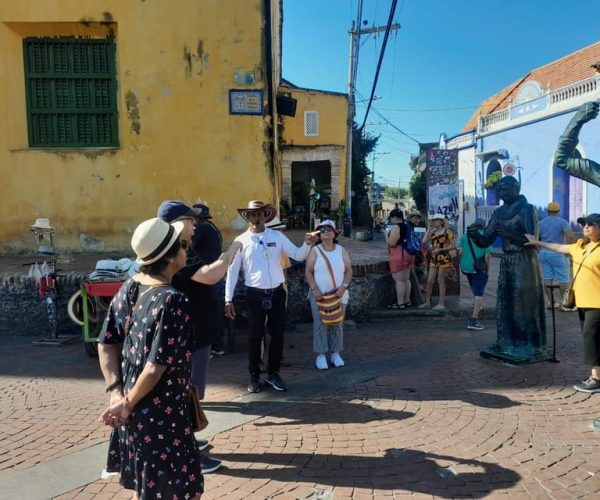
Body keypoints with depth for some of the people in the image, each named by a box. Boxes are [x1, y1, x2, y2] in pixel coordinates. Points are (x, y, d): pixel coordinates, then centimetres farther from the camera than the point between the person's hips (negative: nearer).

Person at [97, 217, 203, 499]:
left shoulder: (128, 288, 1)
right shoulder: (173, 301, -24)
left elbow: (106, 343, 3)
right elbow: (157, 366, -24)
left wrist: (116, 392, -1)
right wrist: (128, 403, -10)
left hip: (133, 412, 8)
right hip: (162, 414, -8)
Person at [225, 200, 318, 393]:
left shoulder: (277, 236, 2)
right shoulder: (241, 241, -3)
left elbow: (297, 255, 1)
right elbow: (232, 271, -2)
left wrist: (307, 244, -20)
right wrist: (228, 299, -5)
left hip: (277, 293, 2)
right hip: (255, 295, -2)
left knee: (278, 335, 9)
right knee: (255, 336, 7)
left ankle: (273, 374, 27)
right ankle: (254, 376, 24)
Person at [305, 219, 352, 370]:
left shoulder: (341, 250, 6)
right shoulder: (315, 251, 0)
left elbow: (349, 270, 4)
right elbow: (308, 271, -3)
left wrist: (344, 286, -11)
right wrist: (314, 289, -14)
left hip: (339, 295, 2)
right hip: (319, 295, -2)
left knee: (337, 324, 6)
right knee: (320, 324, -2)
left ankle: (335, 353, 16)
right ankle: (321, 355, 5)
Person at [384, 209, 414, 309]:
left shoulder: (396, 227, -14)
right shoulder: (406, 226, 15)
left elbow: (391, 243, -18)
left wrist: (386, 234, -5)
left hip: (399, 255, -10)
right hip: (408, 254, 10)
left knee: (399, 279, -6)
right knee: (406, 278, 15)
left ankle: (400, 303, -5)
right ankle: (407, 301, 23)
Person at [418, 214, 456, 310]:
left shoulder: (447, 232, -5)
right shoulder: (432, 232, 10)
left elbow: (454, 246, -9)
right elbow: (424, 242, -2)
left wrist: (440, 249, -15)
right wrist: (429, 228, -1)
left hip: (444, 258, -5)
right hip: (434, 259, 5)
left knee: (441, 281, -2)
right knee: (429, 281, 5)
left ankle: (441, 304, 5)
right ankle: (427, 302, 15)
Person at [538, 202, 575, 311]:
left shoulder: (541, 223, 7)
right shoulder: (562, 222, -7)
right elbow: (571, 236, -21)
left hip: (544, 252, 5)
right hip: (557, 253, -5)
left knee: (547, 278, 8)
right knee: (564, 279, 2)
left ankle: (550, 302, 10)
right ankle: (563, 303, 3)